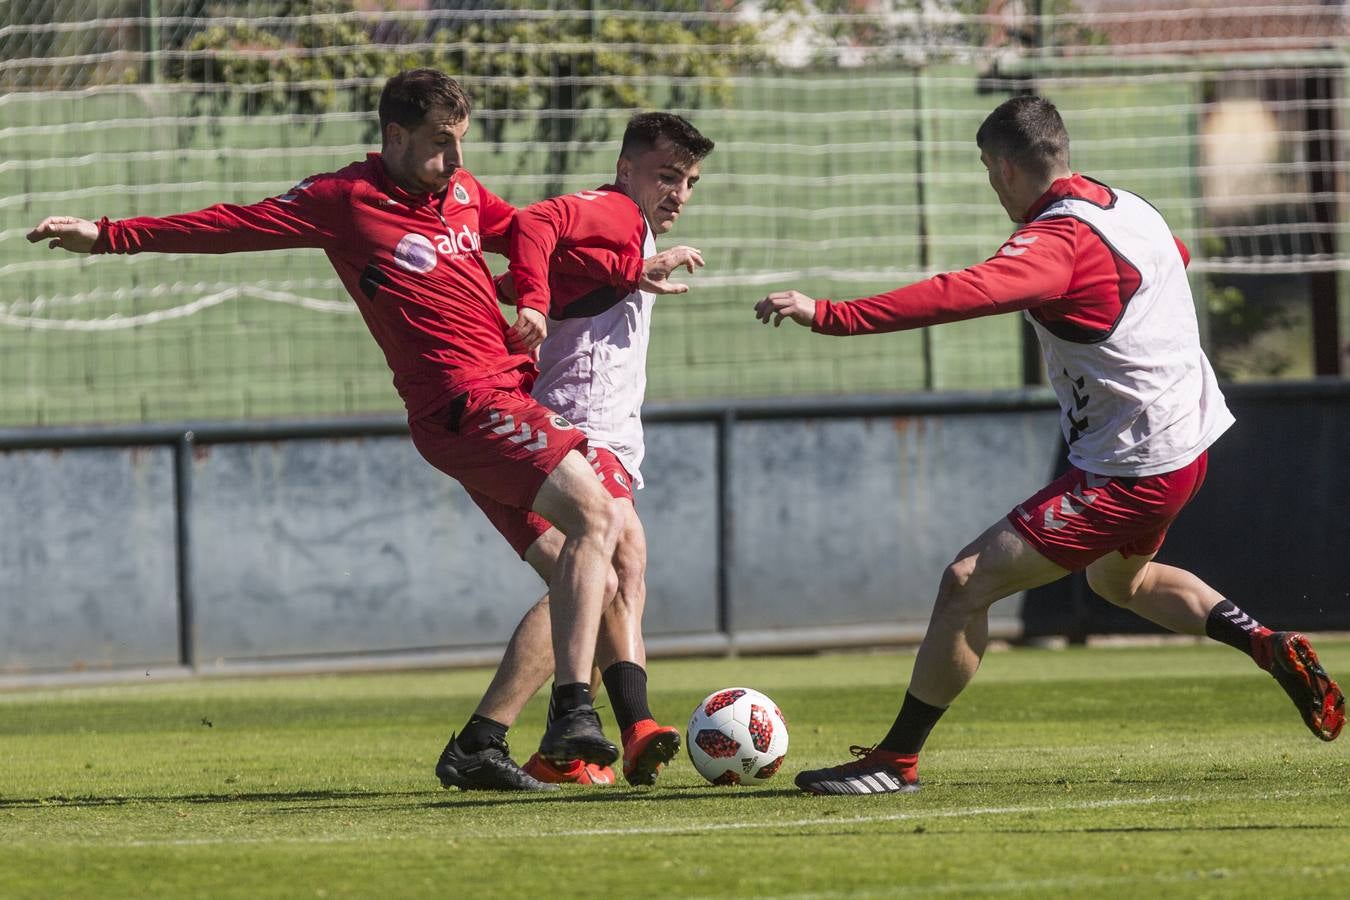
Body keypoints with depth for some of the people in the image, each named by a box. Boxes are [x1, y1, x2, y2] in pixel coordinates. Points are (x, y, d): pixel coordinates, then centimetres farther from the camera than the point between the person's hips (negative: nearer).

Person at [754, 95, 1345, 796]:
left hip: (1128, 468, -10)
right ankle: (1269, 647, 30)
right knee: (1119, 576, 37)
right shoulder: (1129, 209, 7)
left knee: (968, 581, -9)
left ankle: (895, 759, -7)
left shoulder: (1058, 238, -20)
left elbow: (962, 294, -36)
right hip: (1189, 435, 10)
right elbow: (1176, 255, 32)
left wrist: (829, 315, -39)